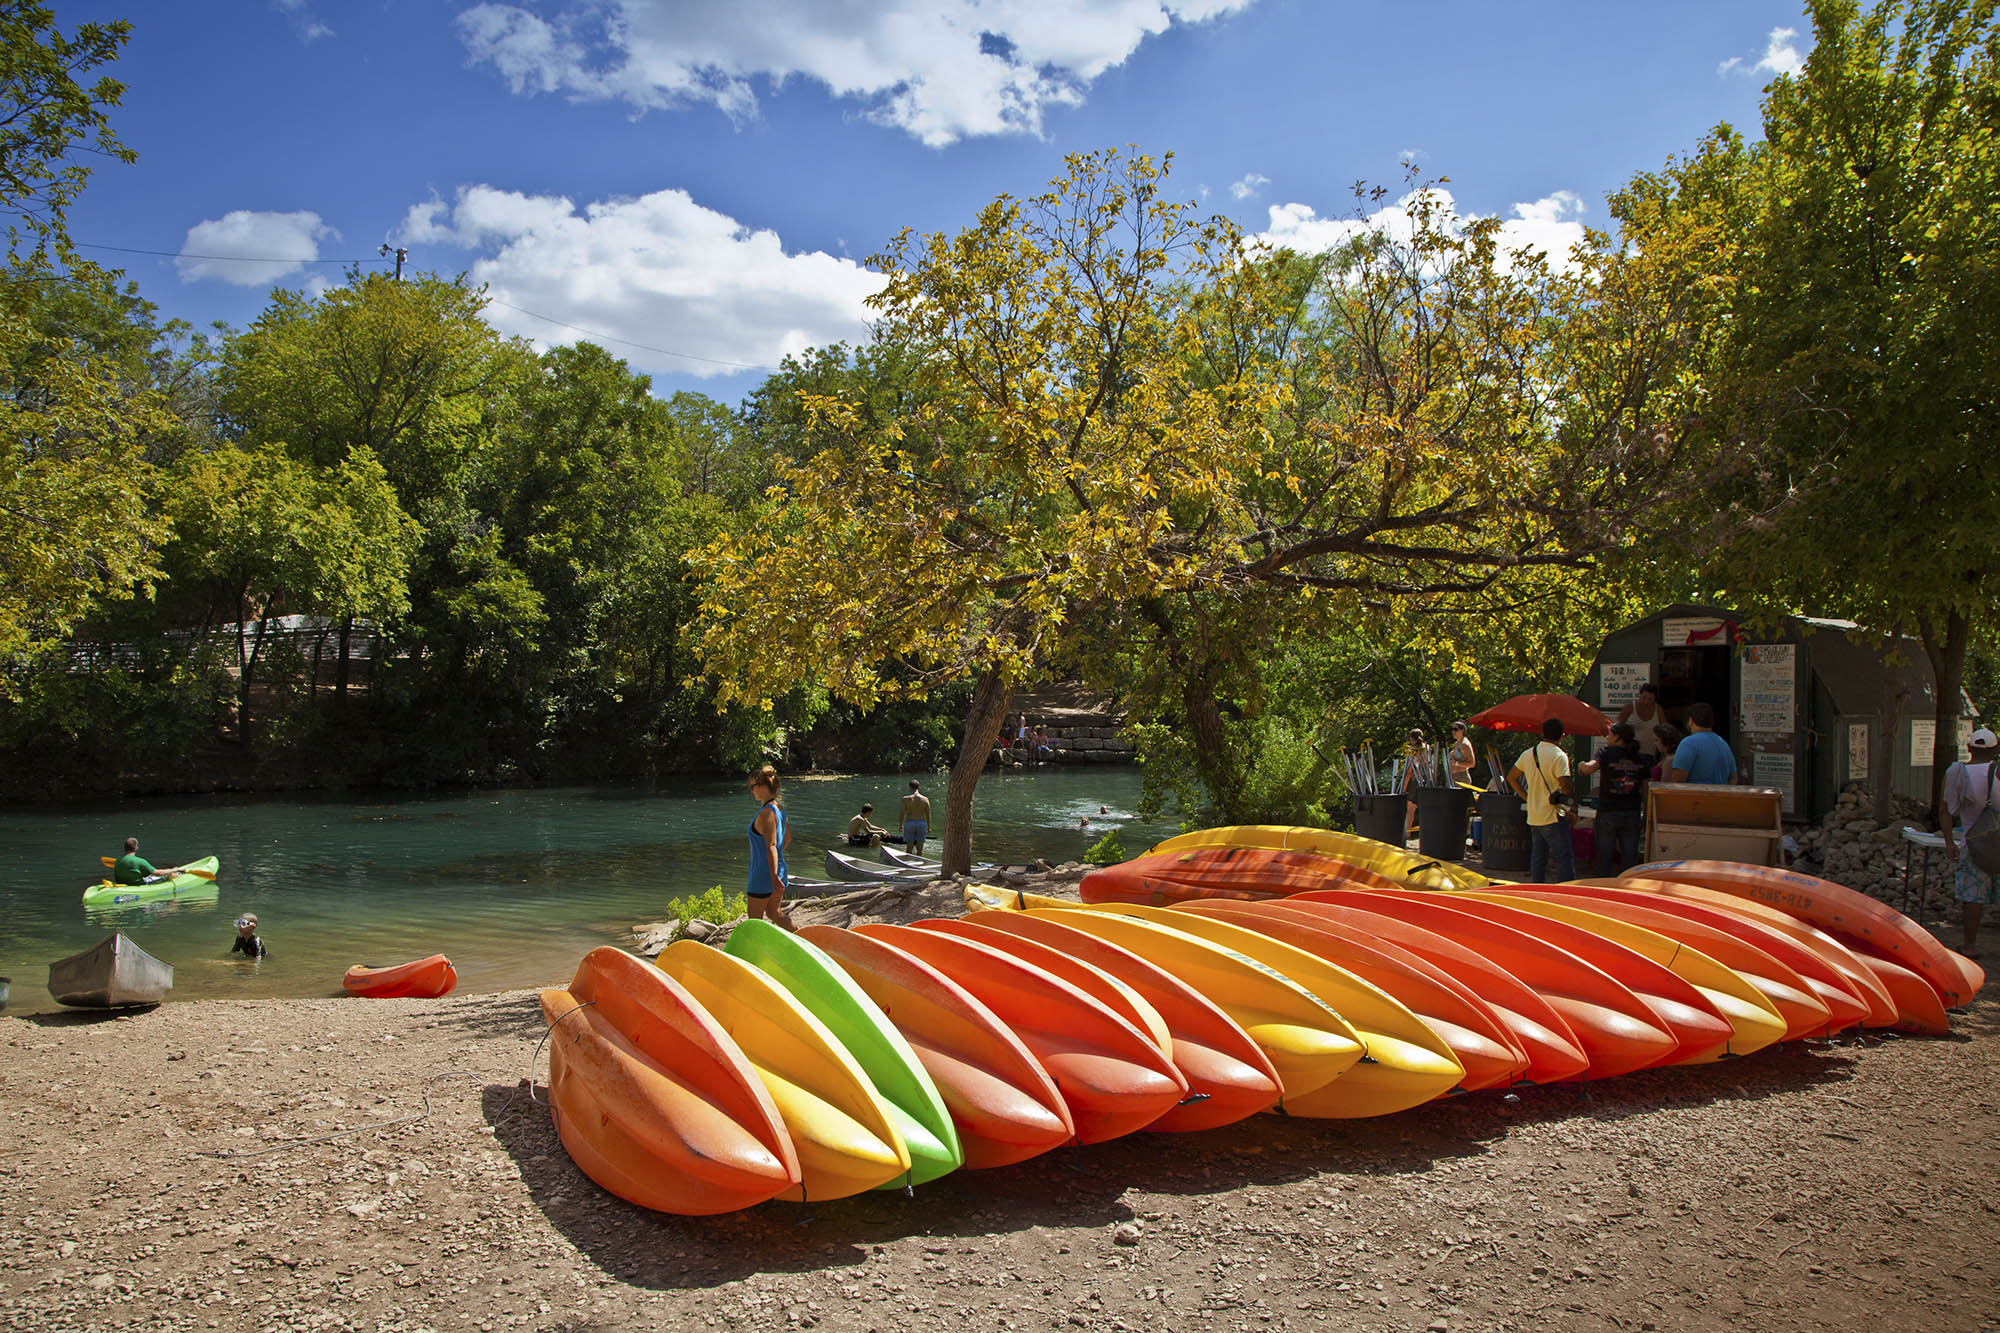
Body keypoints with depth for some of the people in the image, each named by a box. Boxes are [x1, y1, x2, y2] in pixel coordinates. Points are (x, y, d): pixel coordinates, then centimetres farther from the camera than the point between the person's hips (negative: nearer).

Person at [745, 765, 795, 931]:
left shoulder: (766, 813, -21)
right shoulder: (779, 809, 7)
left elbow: (771, 846, -25)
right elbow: (787, 837, 20)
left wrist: (774, 876, -27)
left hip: (764, 873, -9)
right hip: (780, 870, 9)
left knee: (754, 919, 5)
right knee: (774, 913, 18)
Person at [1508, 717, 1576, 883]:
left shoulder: (1528, 754, 7)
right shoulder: (1559, 756, -14)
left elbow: (1511, 777, 17)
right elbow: (1566, 787, -22)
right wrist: (1573, 791, -1)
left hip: (1533, 817, 7)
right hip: (1552, 817, -7)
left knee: (1538, 856, 14)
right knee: (1564, 857, -3)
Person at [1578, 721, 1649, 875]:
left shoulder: (1606, 753, -6)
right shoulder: (1641, 758, 6)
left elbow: (1590, 768, -25)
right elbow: (1646, 788, 6)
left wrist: (1582, 765, -3)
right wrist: (1644, 813, 14)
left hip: (1607, 812, -3)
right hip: (1633, 814, 3)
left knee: (1604, 857, 8)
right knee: (1629, 858, 8)